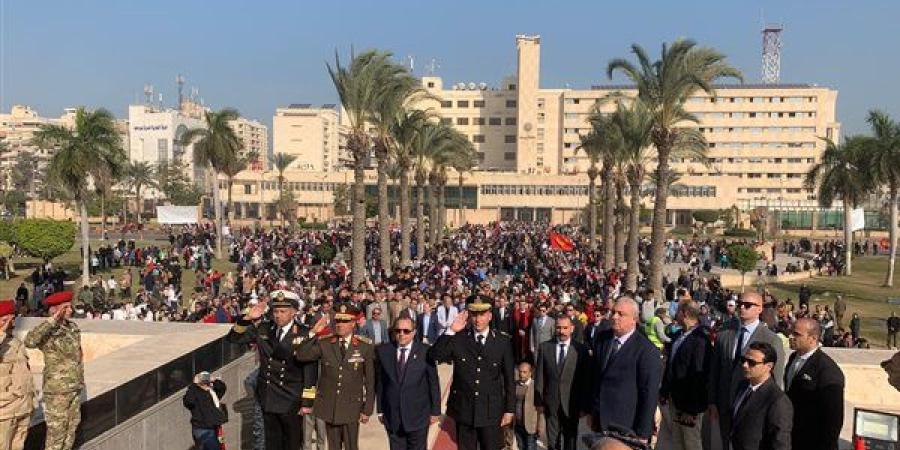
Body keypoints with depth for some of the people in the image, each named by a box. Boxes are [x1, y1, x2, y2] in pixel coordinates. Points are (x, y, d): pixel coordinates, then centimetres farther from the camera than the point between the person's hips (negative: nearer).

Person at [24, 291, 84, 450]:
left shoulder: (73, 327, 5)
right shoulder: (49, 332, -17)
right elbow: (29, 341, -40)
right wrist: (53, 320, -38)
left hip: (75, 388, 7)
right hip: (57, 390, -7)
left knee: (71, 429, 17)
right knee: (56, 432, 2)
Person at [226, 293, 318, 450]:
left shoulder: (304, 334, -12)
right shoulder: (263, 329, 1)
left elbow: (310, 370, -12)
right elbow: (234, 337, 1)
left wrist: (307, 402, -13)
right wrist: (248, 318, -16)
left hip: (291, 400, -4)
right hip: (267, 397, 4)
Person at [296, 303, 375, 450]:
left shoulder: (365, 347, -5)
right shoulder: (324, 343, 0)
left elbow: (370, 381, -2)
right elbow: (301, 355, -11)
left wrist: (367, 409, -2)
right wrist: (313, 333, -18)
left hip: (351, 407, -2)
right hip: (329, 406, 2)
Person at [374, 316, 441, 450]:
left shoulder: (425, 351, -7)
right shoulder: (382, 351, 0)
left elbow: (433, 383, -2)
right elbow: (379, 382, 4)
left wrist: (435, 411, 0)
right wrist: (380, 410, 5)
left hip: (418, 416, -2)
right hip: (392, 417, 2)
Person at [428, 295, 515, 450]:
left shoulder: (503, 342, -4)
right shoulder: (458, 338, -4)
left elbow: (509, 378, 1)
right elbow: (434, 356, -16)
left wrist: (510, 410, 1)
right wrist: (451, 331, -22)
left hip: (491, 412, 0)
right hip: (463, 410, 1)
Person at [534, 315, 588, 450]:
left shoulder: (581, 349, -6)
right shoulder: (545, 347, 0)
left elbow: (585, 379, -4)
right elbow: (539, 376, 1)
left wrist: (583, 405, -4)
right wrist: (538, 401, -1)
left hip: (571, 403, -1)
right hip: (550, 403, 1)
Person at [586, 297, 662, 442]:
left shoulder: (647, 351, -15)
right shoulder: (602, 339, 3)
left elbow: (650, 395, -13)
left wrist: (643, 434, -12)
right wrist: (591, 411, 11)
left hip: (626, 428, -5)